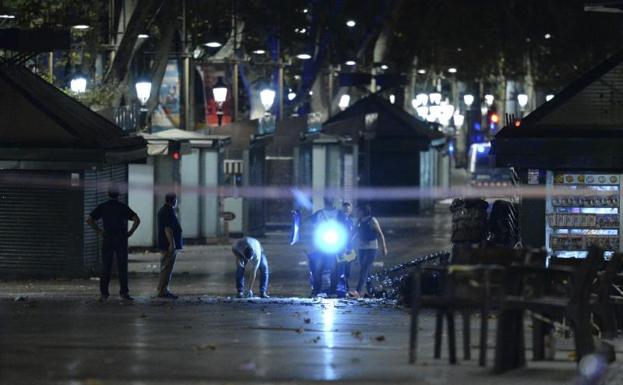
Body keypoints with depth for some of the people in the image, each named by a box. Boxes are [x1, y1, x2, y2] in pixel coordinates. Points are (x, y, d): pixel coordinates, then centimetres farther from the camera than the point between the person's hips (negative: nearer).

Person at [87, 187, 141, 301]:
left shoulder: (102, 207, 4)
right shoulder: (123, 207, 0)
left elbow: (89, 220, 0)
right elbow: (137, 220, -8)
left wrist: (99, 231, 2)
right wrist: (130, 232, -1)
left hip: (107, 240, 1)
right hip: (121, 239, -1)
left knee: (106, 267, 4)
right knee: (122, 267, 3)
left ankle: (104, 293, 0)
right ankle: (124, 292, 0)